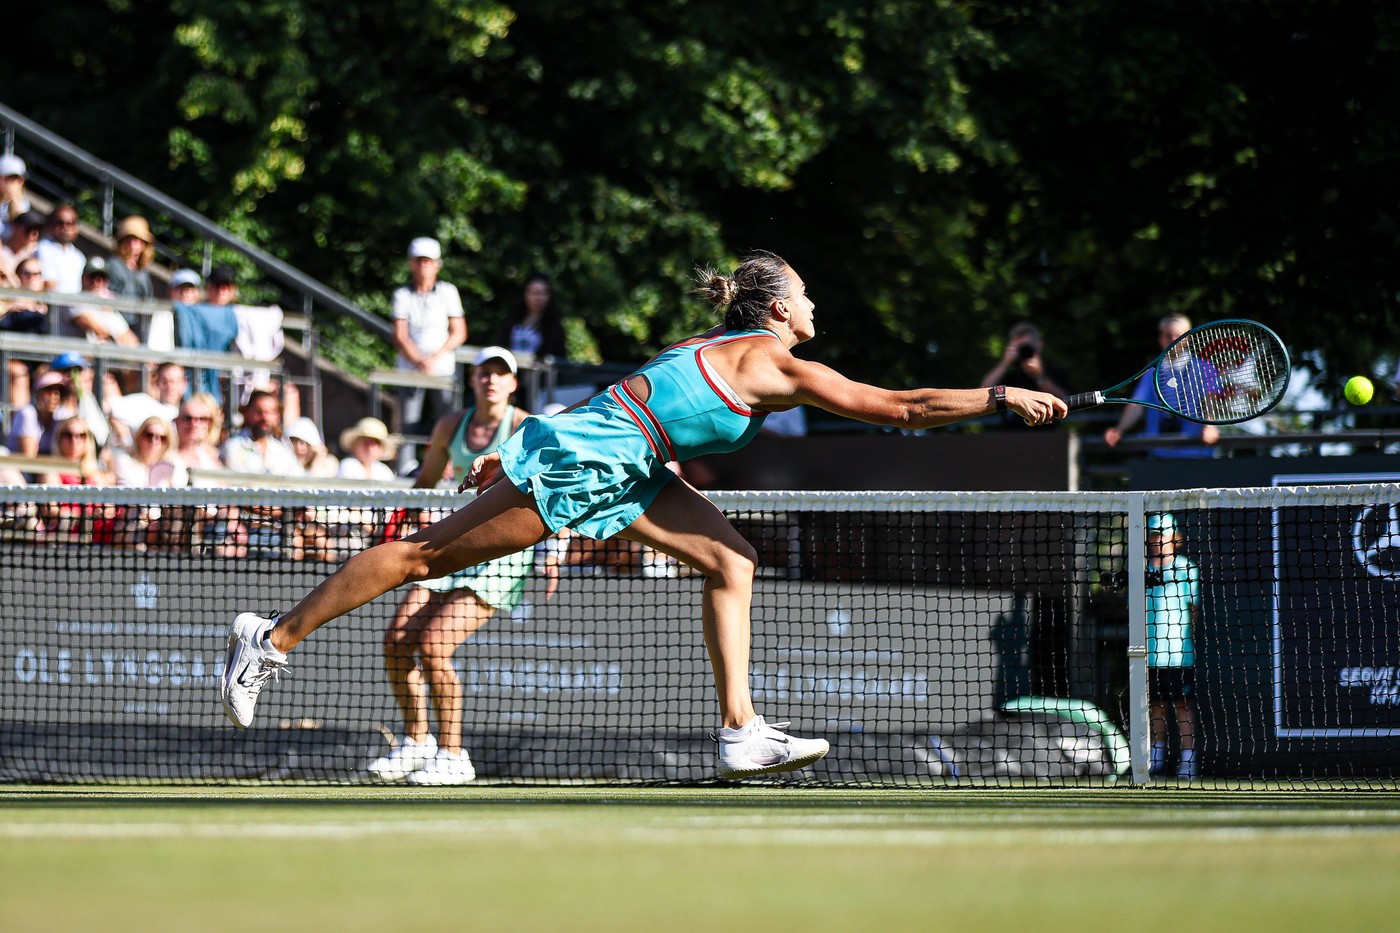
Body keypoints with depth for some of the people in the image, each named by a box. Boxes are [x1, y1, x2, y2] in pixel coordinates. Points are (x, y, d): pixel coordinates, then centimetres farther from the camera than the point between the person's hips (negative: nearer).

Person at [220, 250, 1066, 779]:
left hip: (618, 469, 10)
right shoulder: (780, 366, -12)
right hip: (584, 460, -10)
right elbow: (900, 408, -14)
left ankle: (741, 732, -3)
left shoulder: (726, 350, 17)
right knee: (428, 554, -5)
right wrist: (1005, 399, -10)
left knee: (731, 558, 3)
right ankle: (274, 640, 2)